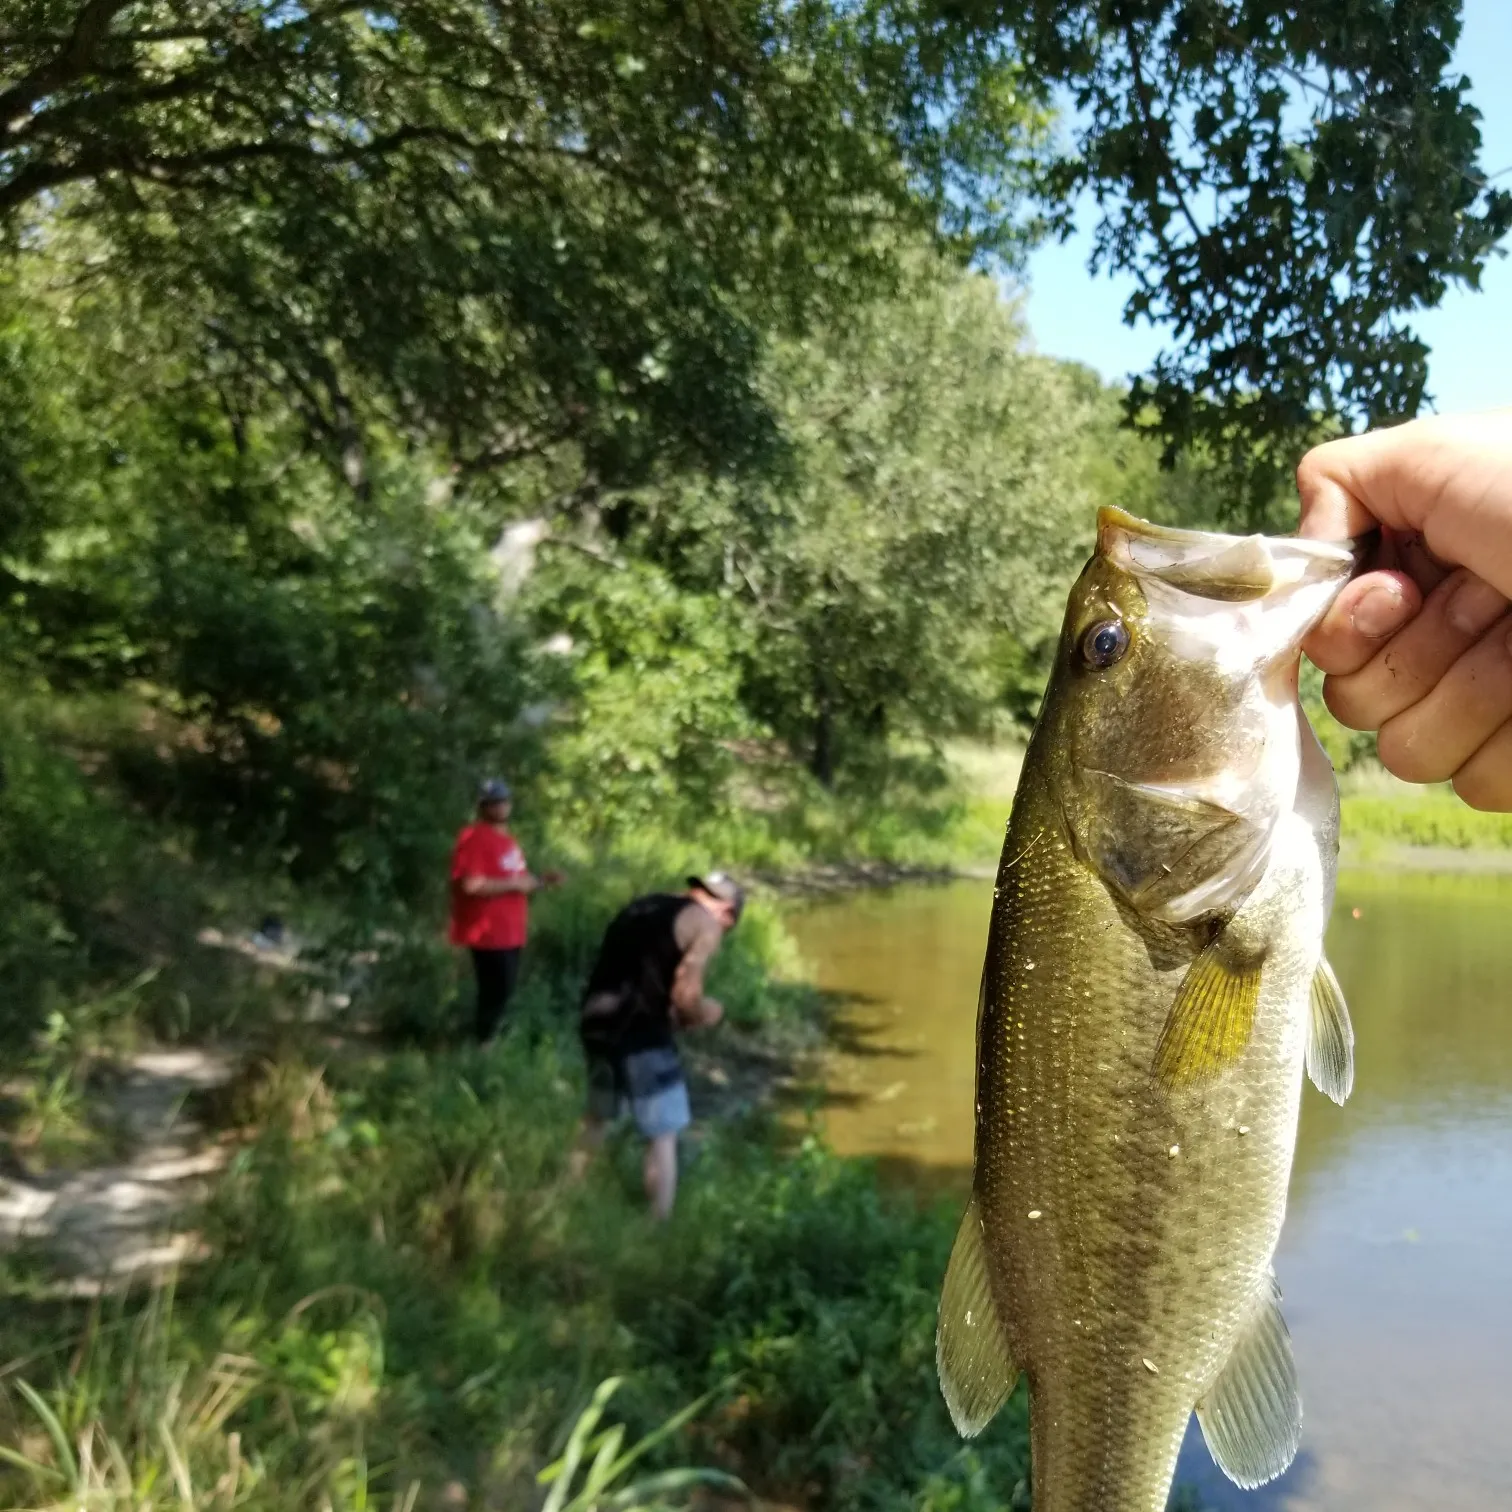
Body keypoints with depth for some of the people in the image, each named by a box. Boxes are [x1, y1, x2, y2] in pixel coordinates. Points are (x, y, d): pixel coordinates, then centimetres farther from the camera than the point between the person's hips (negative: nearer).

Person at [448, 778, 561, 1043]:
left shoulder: (507, 839, 17)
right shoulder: (474, 838, -14)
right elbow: (470, 885, -24)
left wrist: (541, 880, 11)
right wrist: (514, 884, -19)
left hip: (510, 932, 9)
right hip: (489, 933, -9)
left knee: (504, 989, 15)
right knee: (498, 990, -9)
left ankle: (491, 1035, 28)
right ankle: (484, 1042, 4)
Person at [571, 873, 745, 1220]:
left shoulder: (642, 906, 19)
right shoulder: (706, 923, -4)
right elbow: (685, 994, -14)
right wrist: (703, 1015, 6)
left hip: (597, 1022, 8)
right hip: (639, 1032, -8)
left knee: (599, 1118, 27)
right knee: (663, 1136, 5)